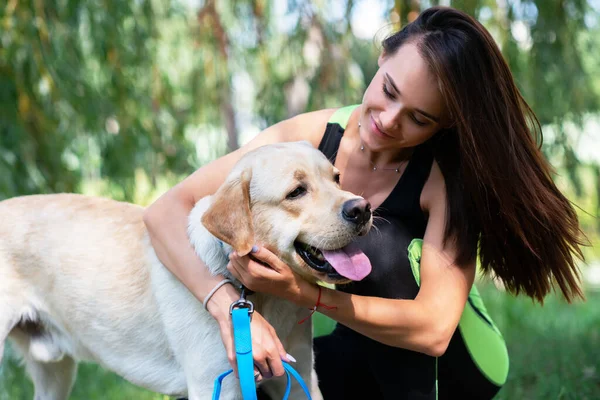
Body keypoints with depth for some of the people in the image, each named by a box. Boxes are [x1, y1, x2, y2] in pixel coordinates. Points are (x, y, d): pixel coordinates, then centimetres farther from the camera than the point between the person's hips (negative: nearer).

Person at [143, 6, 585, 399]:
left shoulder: (449, 175, -24)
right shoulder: (311, 136, -16)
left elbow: (433, 329, -33)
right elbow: (168, 210, -21)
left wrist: (300, 291, -42)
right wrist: (228, 304, -39)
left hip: (450, 359, -3)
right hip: (360, 351, 4)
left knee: (377, 242, -30)